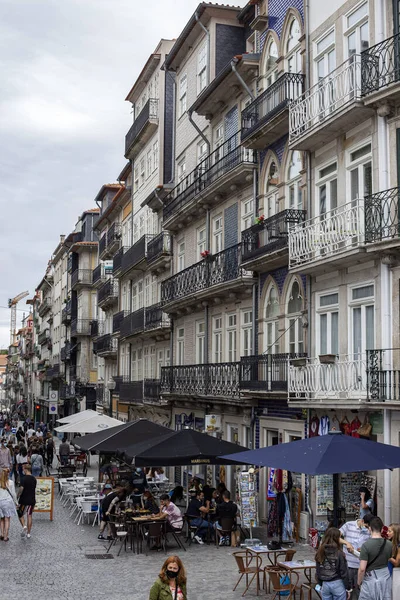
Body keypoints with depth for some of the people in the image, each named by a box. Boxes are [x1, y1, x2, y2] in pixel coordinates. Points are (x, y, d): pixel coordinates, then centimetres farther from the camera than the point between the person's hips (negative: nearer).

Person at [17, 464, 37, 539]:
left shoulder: (24, 478, -16)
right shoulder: (34, 479, 5)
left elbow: (21, 489, -22)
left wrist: (17, 496, -9)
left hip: (24, 500, -5)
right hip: (32, 500, 5)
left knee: (20, 514, 12)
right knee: (29, 516, 12)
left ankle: (24, 526, -11)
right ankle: (28, 533, 14)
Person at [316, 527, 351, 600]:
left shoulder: (320, 553, -4)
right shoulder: (339, 554, -16)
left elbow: (318, 571, 4)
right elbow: (344, 572, -12)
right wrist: (348, 588, -1)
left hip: (325, 584, 4)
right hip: (337, 584, -4)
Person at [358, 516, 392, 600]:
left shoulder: (366, 545, -18)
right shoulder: (389, 544, -3)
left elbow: (362, 568, -18)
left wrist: (359, 583, -3)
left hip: (370, 579, -4)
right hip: (385, 578, 4)